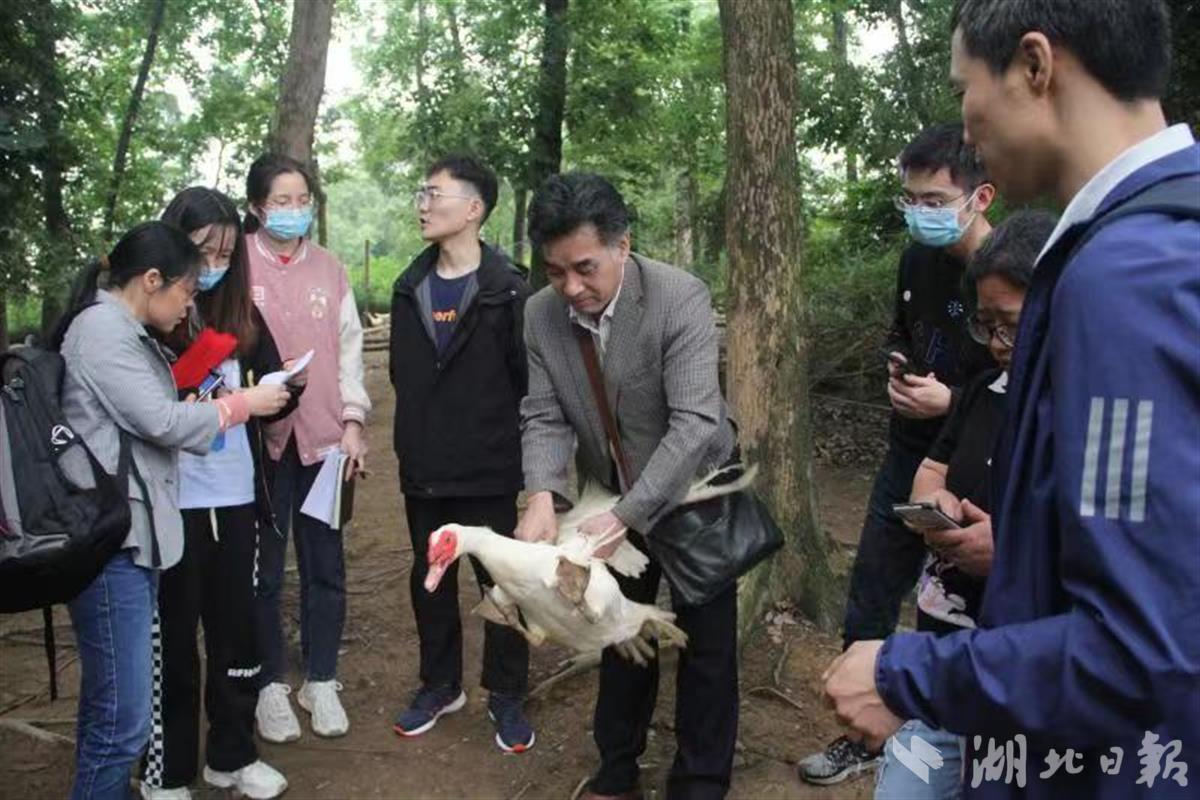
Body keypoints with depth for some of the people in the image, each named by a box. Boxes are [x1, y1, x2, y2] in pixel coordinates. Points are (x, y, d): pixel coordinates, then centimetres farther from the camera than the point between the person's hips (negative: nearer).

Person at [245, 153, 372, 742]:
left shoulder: (329, 268, 9)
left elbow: (349, 346, 10)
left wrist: (352, 422, 3)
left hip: (324, 437, 3)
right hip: (260, 438, -3)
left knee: (325, 566, 9)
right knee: (263, 568, 6)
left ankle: (320, 681, 24)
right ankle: (270, 685, 21)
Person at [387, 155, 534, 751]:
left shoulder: (507, 290, -10)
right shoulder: (410, 287, 8)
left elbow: (528, 380, -10)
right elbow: (401, 373, 15)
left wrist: (506, 441, -8)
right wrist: (418, 434, 10)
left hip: (490, 472, -5)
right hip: (423, 471, 5)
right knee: (429, 580, 16)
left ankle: (506, 696, 22)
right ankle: (440, 684, 34)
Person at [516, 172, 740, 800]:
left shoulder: (680, 299, -28)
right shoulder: (540, 314, -14)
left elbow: (695, 423, -33)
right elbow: (544, 417, -12)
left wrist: (624, 517, -38)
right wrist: (542, 498, -32)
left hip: (692, 489, -4)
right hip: (612, 494, 4)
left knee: (705, 642, 6)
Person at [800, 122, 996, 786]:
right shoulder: (918, 259, 3)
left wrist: (954, 401, -22)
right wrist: (896, 362, -1)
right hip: (906, 460, 7)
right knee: (868, 604, 14)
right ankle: (863, 736, 34)